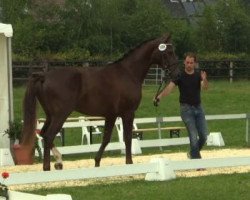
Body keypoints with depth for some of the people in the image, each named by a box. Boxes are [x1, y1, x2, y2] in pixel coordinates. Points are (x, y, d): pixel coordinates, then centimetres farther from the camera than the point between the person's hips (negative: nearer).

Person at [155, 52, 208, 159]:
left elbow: (205, 87, -18)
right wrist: (159, 96, -40)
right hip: (186, 108, -4)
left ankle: (193, 153, 29)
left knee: (204, 136, 5)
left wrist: (204, 80, -42)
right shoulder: (180, 75, -9)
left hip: (198, 107, 4)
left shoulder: (199, 74, -1)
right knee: (193, 136, -10)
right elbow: (170, 87, -22)